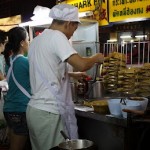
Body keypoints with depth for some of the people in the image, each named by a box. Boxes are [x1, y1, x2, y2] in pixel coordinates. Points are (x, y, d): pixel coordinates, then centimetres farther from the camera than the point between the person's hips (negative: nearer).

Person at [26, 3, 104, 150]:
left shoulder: (36, 40, 13)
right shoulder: (56, 36, -12)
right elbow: (81, 65, -21)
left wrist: (72, 74, 26)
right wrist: (96, 57, -2)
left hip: (34, 109, 9)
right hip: (49, 112, -9)